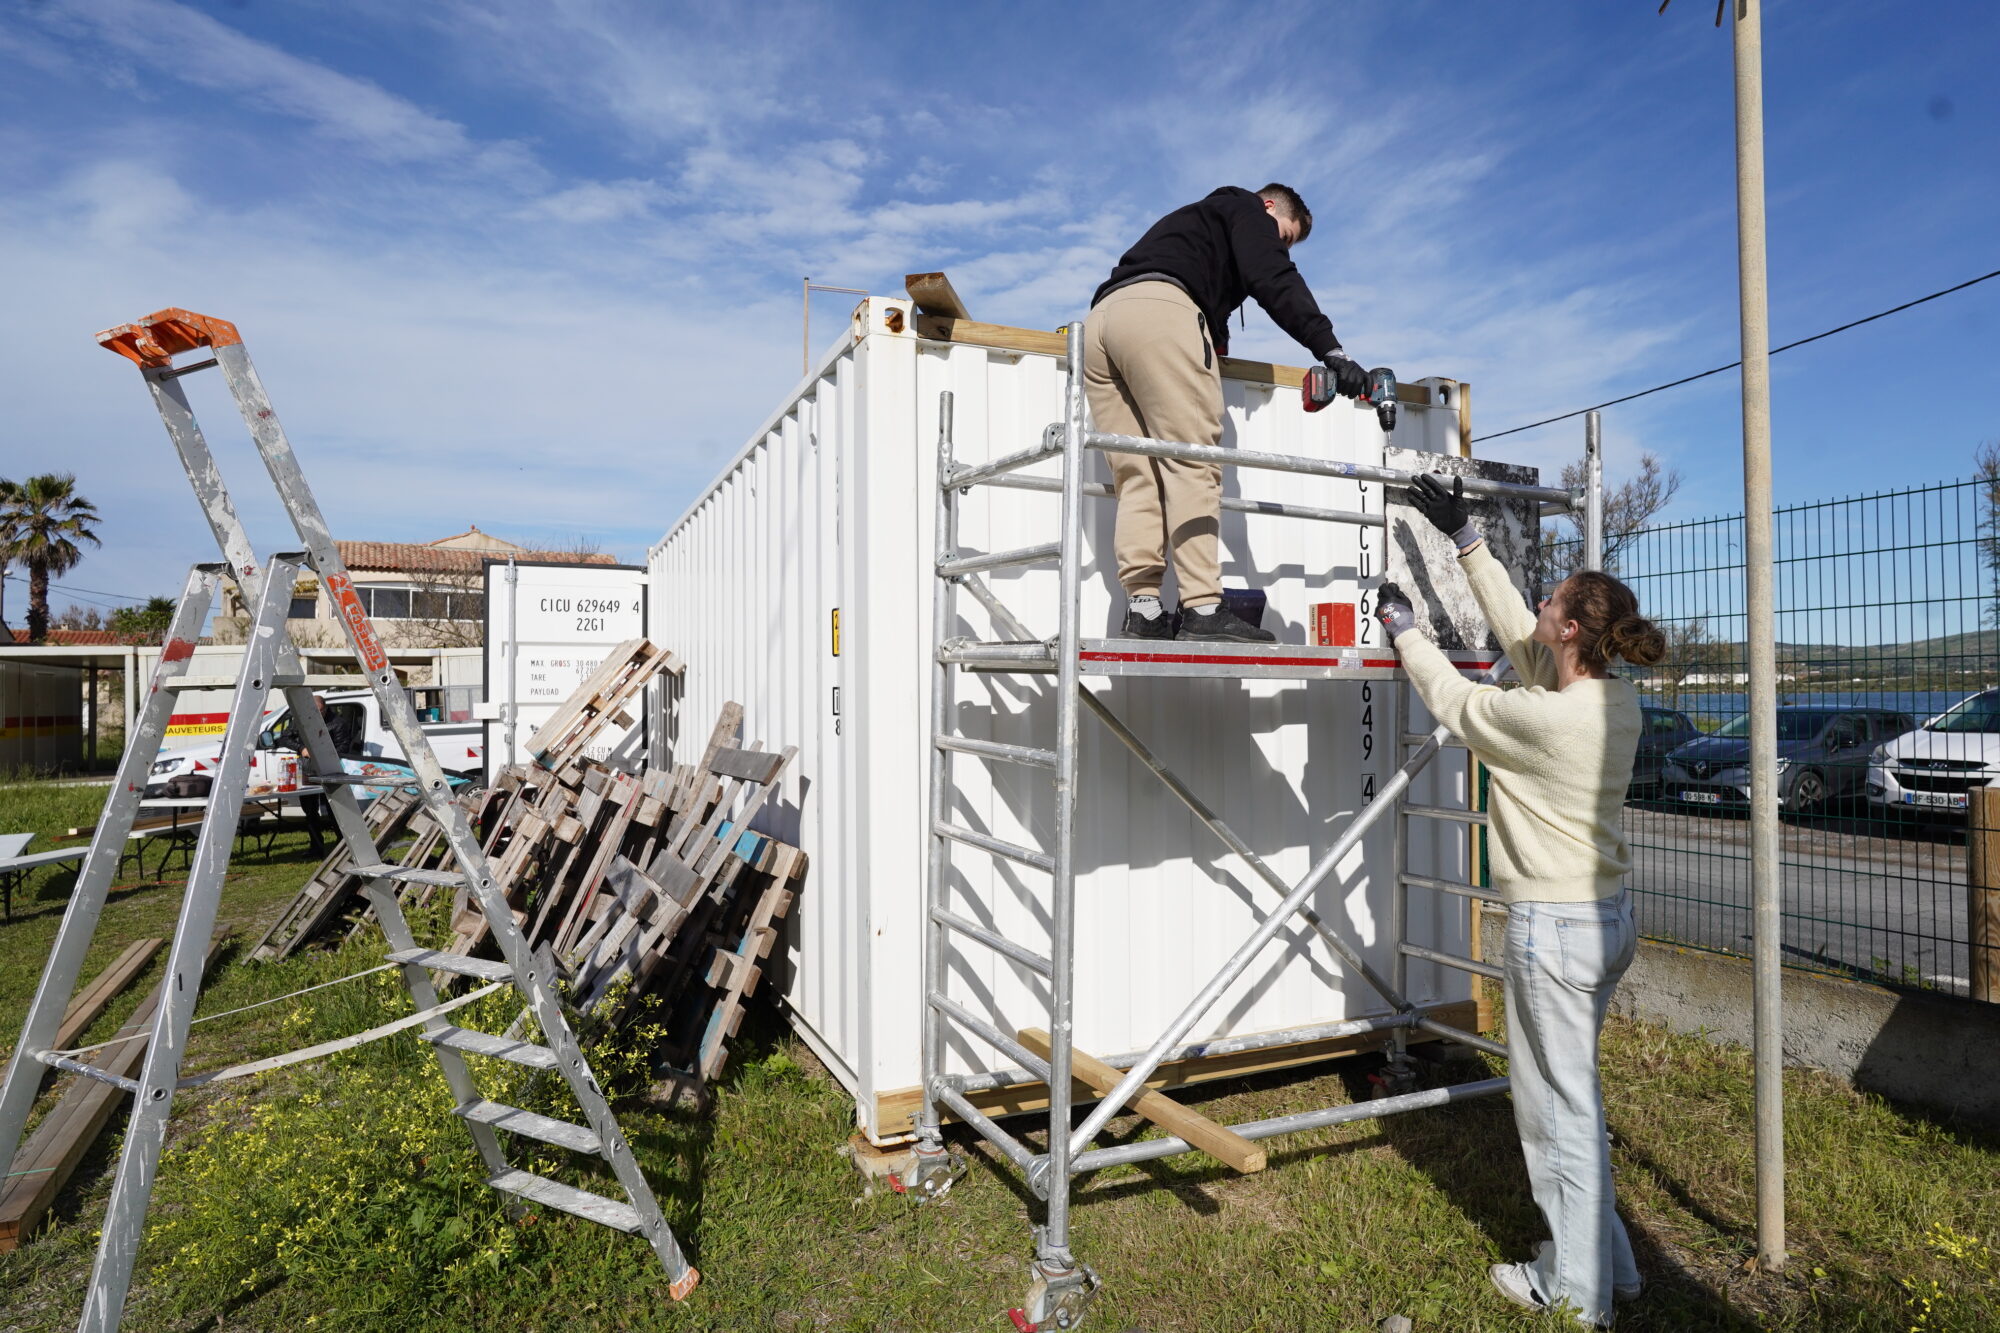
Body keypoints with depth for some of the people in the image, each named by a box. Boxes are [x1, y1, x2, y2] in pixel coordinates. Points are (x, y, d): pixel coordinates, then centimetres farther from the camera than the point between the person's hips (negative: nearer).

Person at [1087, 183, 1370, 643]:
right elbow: (1275, 281, -1)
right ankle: (1203, 609, -20)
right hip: (1158, 310, -8)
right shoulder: (1245, 208, 18)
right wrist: (1332, 351, -10)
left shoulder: (1191, 221, 44)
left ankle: (1143, 609, -11)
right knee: (1192, 465, -13)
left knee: (1137, 475, -1)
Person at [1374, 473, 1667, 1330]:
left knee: (1558, 1105, 6)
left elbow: (1455, 701, -8)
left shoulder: (1545, 718, -25)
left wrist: (1402, 626, 7)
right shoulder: (1616, 703, 2)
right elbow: (1515, 630, 12)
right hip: (1608, 915, 9)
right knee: (1572, 1091, 23)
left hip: (1553, 925, -9)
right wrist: (1465, 539, 17)